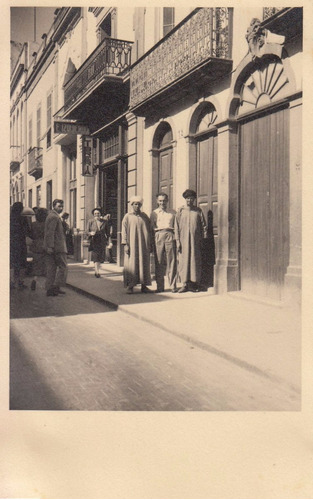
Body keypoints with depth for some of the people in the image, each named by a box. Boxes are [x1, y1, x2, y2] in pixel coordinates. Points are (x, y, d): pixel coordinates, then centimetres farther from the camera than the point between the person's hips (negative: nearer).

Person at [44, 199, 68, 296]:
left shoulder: (50, 216, 20)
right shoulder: (54, 217, -13)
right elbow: (50, 233, -20)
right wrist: (50, 246, -23)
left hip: (50, 247, 10)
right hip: (57, 246, -10)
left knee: (51, 268, 9)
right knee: (63, 267, -2)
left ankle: (50, 289, 12)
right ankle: (56, 287, -3)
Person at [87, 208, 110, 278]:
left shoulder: (104, 221, 5)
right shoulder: (90, 221, 1)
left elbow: (107, 232, 10)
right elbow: (87, 231, 1)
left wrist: (108, 240, 4)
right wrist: (90, 233, -21)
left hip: (102, 241, 2)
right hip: (94, 241, -2)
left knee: (101, 257, 6)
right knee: (95, 256, -11)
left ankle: (97, 271, 22)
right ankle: (97, 272, -15)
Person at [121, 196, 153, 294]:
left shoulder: (145, 216, 12)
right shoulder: (127, 217, 5)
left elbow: (149, 230, 14)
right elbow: (124, 231, 0)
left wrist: (150, 244, 8)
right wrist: (125, 244, -10)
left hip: (144, 244, 3)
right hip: (132, 244, -3)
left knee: (144, 263, 2)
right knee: (131, 264, -4)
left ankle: (144, 286, 7)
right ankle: (130, 286, 2)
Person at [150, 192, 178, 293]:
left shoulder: (172, 213, 15)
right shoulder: (154, 213, 16)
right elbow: (151, 227, 14)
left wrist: (177, 239, 1)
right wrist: (152, 242, 5)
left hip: (170, 236, 0)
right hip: (158, 236, 0)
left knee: (171, 261, -5)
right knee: (158, 262, -2)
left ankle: (173, 285, 0)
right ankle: (159, 286, 4)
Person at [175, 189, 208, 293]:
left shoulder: (198, 211, 7)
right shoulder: (180, 210, 6)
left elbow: (203, 226, 8)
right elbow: (176, 227, 4)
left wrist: (204, 240, 0)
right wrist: (178, 241, -3)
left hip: (195, 240, 0)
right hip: (183, 240, 0)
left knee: (195, 262, 1)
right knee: (183, 261, -1)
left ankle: (194, 284, 9)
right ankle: (185, 284, 5)